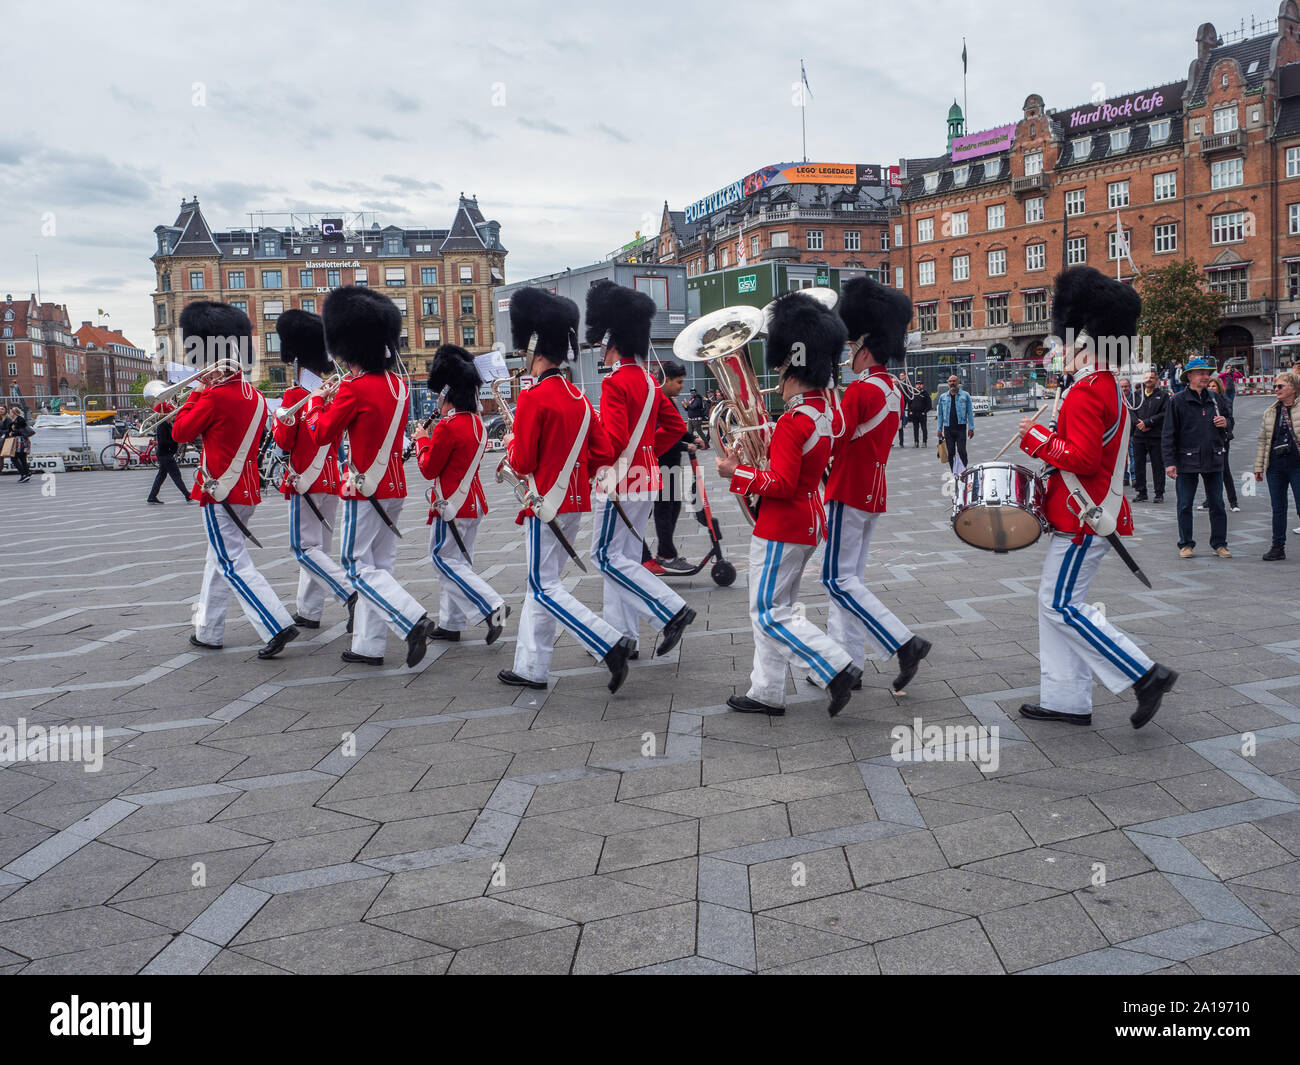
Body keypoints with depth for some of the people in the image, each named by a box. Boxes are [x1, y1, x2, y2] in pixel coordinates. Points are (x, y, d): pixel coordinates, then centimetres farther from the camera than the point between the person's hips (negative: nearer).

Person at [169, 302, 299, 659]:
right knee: (219, 560, 17)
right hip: (247, 489, 8)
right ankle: (207, 632, 27)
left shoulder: (214, 396, -16)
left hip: (220, 490, -8)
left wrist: (195, 392, 2)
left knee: (233, 564, -6)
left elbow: (180, 433, -5)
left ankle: (277, 626, -15)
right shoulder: (255, 397, 7)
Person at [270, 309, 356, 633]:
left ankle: (351, 593, -22)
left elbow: (284, 441, -11)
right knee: (318, 546, 13)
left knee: (306, 548, -4)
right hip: (333, 480, 7)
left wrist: (275, 421, 6)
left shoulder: (295, 396, -12)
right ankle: (309, 611, 19)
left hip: (306, 480, -7)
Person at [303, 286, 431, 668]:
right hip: (395, 486, 8)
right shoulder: (399, 384, 6)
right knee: (379, 565, 12)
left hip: (365, 489, -7)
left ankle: (413, 620, -15)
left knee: (358, 566, 1)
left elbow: (319, 435, -8)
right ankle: (368, 646, 18)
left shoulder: (355, 389, -17)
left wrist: (323, 401, 8)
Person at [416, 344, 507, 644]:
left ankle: (490, 606, -14)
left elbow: (429, 469, -11)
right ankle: (451, 624, 19)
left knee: (443, 558, -2)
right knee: (459, 560, 13)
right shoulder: (476, 423, 9)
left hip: (452, 504, -9)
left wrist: (422, 441, 4)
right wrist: (431, 440, 13)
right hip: (473, 502, 9)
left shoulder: (447, 427, -18)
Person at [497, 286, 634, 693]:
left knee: (545, 587, -3)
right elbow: (603, 453, 10)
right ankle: (531, 668, 19)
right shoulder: (579, 397, 10)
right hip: (575, 501, 8)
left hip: (546, 503, -8)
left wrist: (512, 442, 4)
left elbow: (522, 461, -16)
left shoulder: (533, 398, -14)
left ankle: (611, 643, -13)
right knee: (541, 582, 14)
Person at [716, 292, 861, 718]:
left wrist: (736, 473, -14)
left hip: (782, 528, -10)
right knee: (775, 607, 15)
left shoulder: (793, 422, -21)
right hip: (808, 524, 10)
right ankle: (766, 694, 22)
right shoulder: (823, 412, 8)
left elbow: (781, 483, -24)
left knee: (770, 612, -2)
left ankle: (839, 669, -4)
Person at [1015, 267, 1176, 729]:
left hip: (1084, 518, -10)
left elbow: (1083, 458, -24)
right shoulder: (1109, 387, 15)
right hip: (1091, 512, 10)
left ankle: (1145, 674, 0)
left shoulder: (1086, 393, -18)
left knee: (1061, 604, -5)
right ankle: (1065, 700, 17)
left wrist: (1037, 437, -14)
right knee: (1055, 601, 12)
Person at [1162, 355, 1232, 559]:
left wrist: (1226, 423, -3)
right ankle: (1186, 544, 15)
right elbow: (1168, 434, -5)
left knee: (1217, 504, 8)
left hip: (1213, 460, 4)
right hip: (1187, 461, -4)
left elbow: (1229, 421, 22)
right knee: (1185, 505, 4)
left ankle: (1219, 543, 18)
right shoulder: (1178, 401, -4)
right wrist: (1169, 462, -11)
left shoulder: (1214, 398, 9)